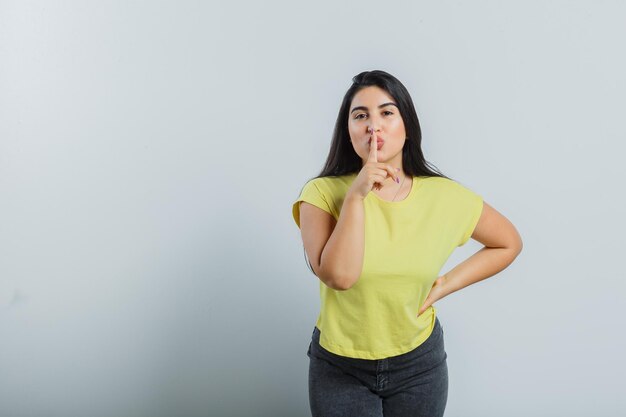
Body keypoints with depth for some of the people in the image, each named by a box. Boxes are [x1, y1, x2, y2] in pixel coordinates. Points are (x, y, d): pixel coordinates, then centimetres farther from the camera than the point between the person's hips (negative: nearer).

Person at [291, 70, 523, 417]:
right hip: (339, 367, -1)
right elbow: (338, 276, -26)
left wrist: (446, 285, -4)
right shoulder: (323, 193, -14)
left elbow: (509, 243, 5)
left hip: (419, 364, 2)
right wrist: (356, 194, -30)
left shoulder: (446, 197, -10)